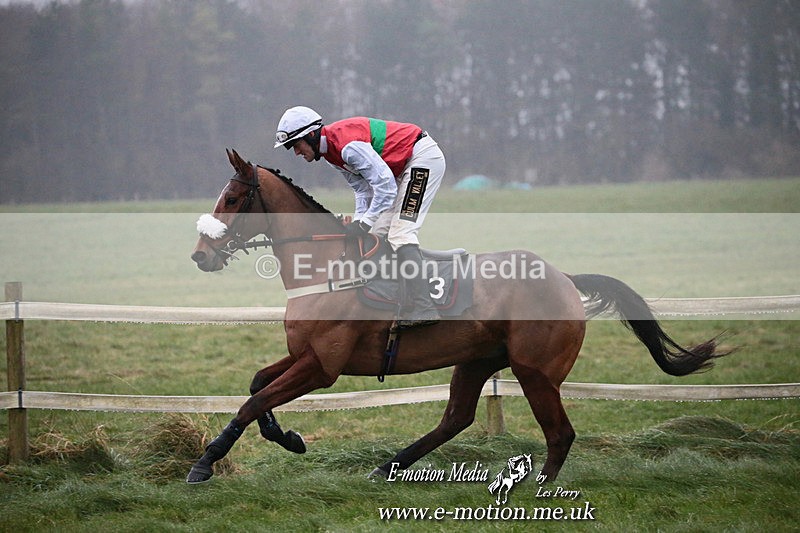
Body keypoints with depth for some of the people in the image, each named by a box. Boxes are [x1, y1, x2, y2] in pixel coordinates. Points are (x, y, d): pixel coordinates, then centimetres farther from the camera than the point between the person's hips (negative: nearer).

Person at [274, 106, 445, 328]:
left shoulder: (347, 144, -26)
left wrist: (364, 224, -26)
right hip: (402, 167, 11)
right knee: (379, 234, 8)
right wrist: (357, 222, -7)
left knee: (400, 233, -19)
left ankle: (420, 310, -27)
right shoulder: (331, 151, 7)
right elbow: (364, 189, 9)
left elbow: (385, 184, -28)